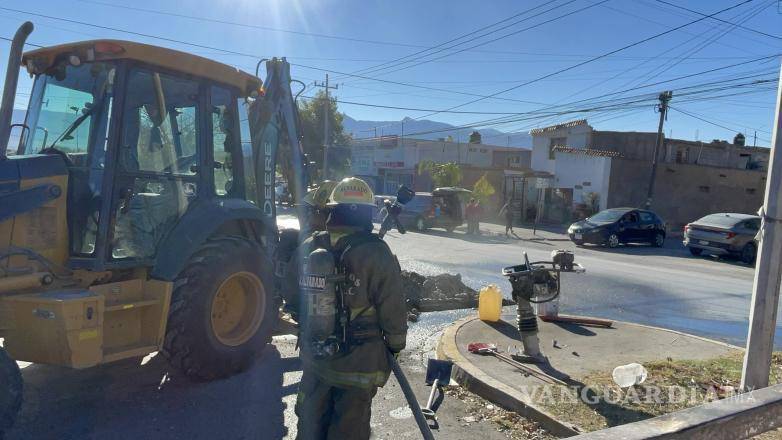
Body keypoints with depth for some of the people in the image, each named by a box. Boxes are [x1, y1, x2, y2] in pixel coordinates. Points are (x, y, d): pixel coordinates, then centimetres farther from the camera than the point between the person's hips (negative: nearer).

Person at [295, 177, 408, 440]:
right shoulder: (376, 254, -20)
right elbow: (392, 309, -15)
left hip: (314, 360, 5)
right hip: (358, 365, -4)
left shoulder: (309, 248, -4)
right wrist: (396, 344, 3)